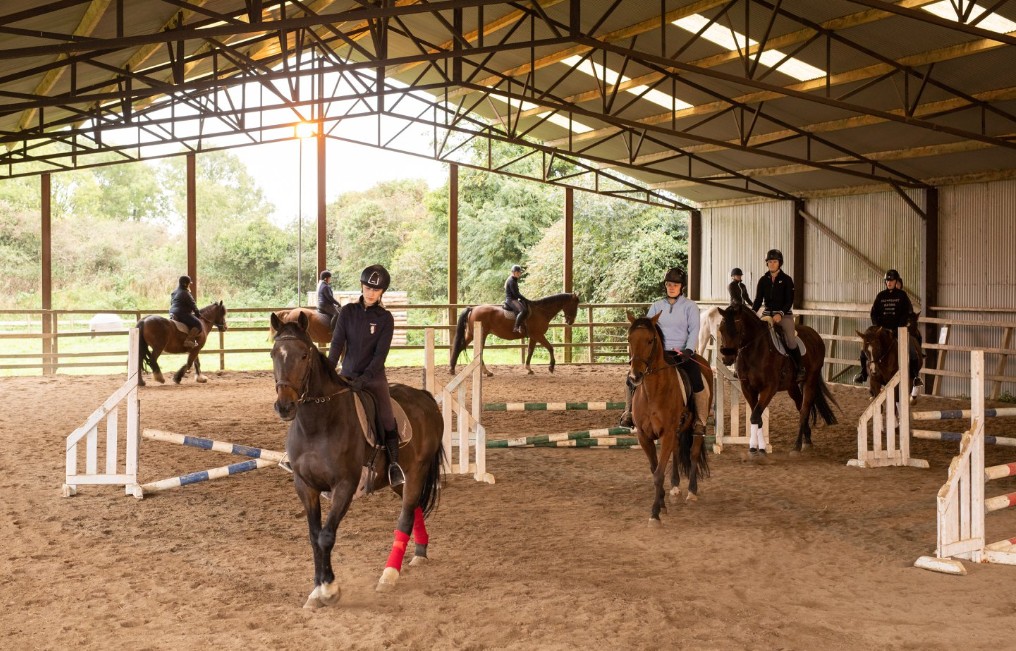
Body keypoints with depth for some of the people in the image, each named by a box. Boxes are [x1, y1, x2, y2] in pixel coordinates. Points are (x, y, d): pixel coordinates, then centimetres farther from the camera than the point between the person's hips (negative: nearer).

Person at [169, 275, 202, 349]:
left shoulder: (174, 292, 18)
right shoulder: (186, 293, -12)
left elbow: (171, 303, 27)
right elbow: (193, 305, -9)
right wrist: (198, 314, 4)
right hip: (182, 314, -10)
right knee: (198, 323, -19)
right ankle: (188, 341, -30)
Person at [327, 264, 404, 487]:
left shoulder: (385, 318, -5)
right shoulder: (347, 312, 0)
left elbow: (381, 353, -11)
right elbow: (337, 343, -5)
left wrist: (364, 379, -21)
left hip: (374, 376, -2)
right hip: (347, 374, 2)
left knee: (387, 418, -13)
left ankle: (394, 463, -1)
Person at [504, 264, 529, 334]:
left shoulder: (514, 280, 18)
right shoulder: (511, 281, -14)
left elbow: (517, 293, 21)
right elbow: (516, 294, -18)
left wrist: (524, 299, 10)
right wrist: (525, 299, -13)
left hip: (515, 299, 11)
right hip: (510, 300, -11)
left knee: (527, 306, 5)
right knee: (523, 310, -31)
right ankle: (516, 328, -31)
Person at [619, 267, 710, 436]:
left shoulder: (689, 306, 4)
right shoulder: (656, 306, 11)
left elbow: (694, 330, -4)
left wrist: (688, 350, -18)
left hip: (682, 353, -2)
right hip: (659, 352, 2)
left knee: (697, 383, -24)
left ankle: (701, 422, -11)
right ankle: (628, 413, -4)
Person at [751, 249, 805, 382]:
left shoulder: (787, 280, -1)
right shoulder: (763, 280, 8)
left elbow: (789, 301, -7)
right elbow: (758, 299, 5)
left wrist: (780, 314, -22)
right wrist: (752, 312, -13)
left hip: (784, 315, -4)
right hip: (767, 314, 4)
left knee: (791, 341, -19)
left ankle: (800, 369, -3)